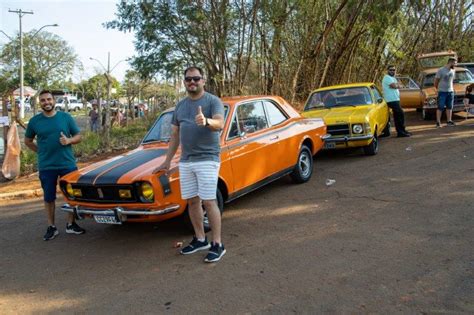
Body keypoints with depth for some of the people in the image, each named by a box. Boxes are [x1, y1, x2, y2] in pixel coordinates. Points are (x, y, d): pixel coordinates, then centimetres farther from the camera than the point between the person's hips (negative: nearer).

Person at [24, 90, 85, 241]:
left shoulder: (66, 117, 1)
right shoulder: (34, 121, 2)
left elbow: (78, 137, 4)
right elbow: (28, 141, 14)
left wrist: (68, 140, -16)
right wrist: (41, 152, 3)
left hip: (68, 164, 0)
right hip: (46, 166, 0)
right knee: (49, 198, 8)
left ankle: (71, 224, 21)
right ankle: (51, 227, 21)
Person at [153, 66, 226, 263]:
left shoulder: (213, 101, -3)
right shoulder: (180, 106, 14)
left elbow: (220, 124, -21)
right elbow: (175, 135, 18)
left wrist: (206, 121, -42)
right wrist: (167, 161, 17)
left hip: (207, 159, -6)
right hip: (185, 161, 6)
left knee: (209, 202, -7)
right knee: (192, 201, 10)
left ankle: (217, 245, 2)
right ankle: (200, 240, 24)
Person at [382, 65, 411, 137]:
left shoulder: (393, 78, 22)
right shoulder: (387, 77, -9)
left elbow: (398, 86, 11)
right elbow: (394, 86, -20)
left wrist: (396, 85, -8)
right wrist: (396, 85, 1)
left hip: (395, 99, 10)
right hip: (392, 100, -10)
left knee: (397, 116, 13)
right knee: (401, 114, -12)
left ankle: (400, 131, 19)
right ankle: (401, 132, -8)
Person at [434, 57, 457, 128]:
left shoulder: (453, 71, 9)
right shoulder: (441, 70, -10)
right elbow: (436, 81, -4)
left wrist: (452, 88, 15)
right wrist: (438, 88, 6)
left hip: (450, 91, 6)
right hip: (442, 92, -6)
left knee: (449, 107, 7)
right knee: (440, 107, -6)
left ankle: (449, 121, 13)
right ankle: (438, 122, -3)